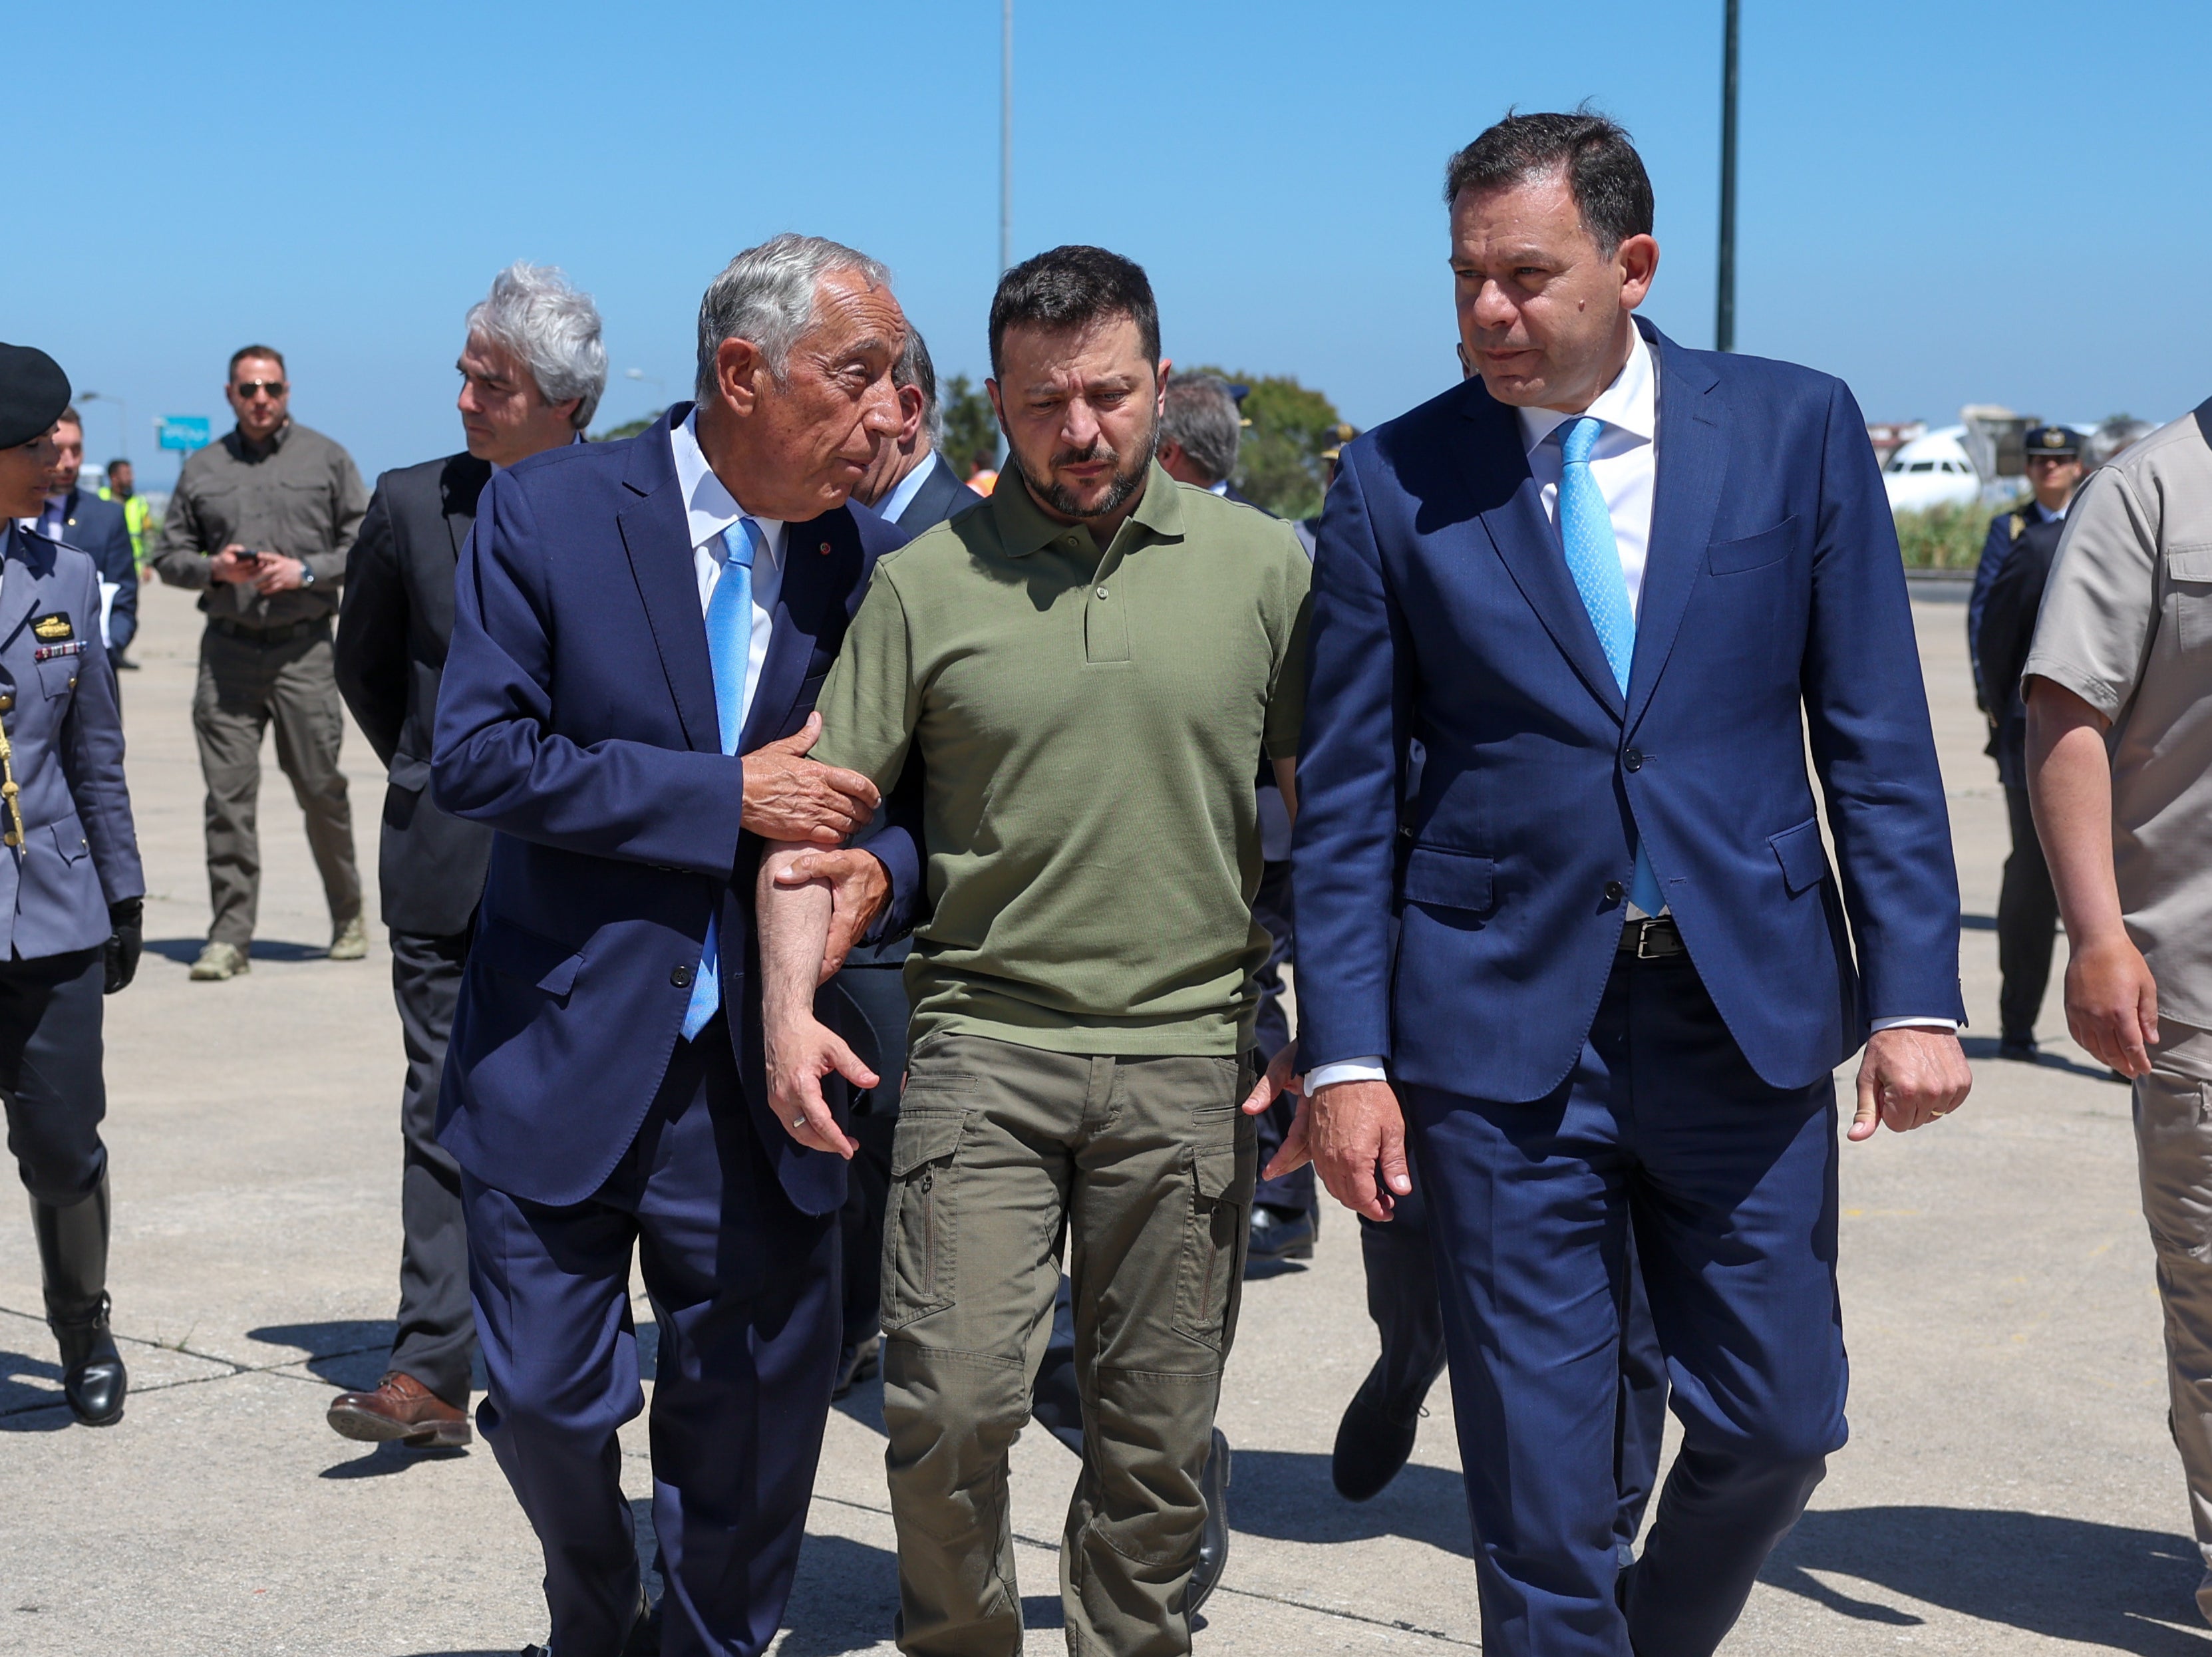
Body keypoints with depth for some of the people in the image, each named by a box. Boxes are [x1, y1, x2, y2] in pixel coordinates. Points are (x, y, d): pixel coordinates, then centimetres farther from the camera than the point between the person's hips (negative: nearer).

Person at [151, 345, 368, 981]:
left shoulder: (326, 459, 6)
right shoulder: (202, 469, 11)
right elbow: (168, 555, 13)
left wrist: (307, 571, -11)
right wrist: (213, 567, -7)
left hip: (304, 649, -2)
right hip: (228, 649, 2)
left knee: (321, 787, 2)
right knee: (228, 795, -2)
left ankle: (347, 917, 20)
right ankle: (229, 937, 2)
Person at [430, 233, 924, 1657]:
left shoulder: (868, 561, 1)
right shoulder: (550, 511, -7)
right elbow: (477, 755, -14)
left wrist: (881, 869, -16)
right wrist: (725, 798, -19)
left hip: (758, 1077, 2)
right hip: (565, 1062, -2)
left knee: (757, 1419, 8)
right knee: (548, 1398, 7)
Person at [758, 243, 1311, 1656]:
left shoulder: (1263, 566, 4)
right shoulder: (927, 583, 2)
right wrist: (790, 1005, -10)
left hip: (1191, 1058, 1)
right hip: (984, 1044, -1)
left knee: (1159, 1437, 8)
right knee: (948, 1404, -6)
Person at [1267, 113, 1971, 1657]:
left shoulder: (1798, 427, 1)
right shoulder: (1394, 481, 0)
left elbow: (1878, 738, 2)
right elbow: (1347, 799, 2)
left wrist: (1915, 993, -5)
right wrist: (1344, 1054, -4)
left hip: (1748, 1014, 1)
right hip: (1504, 1023, -1)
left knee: (1779, 1421, 9)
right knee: (1539, 1471, 3)